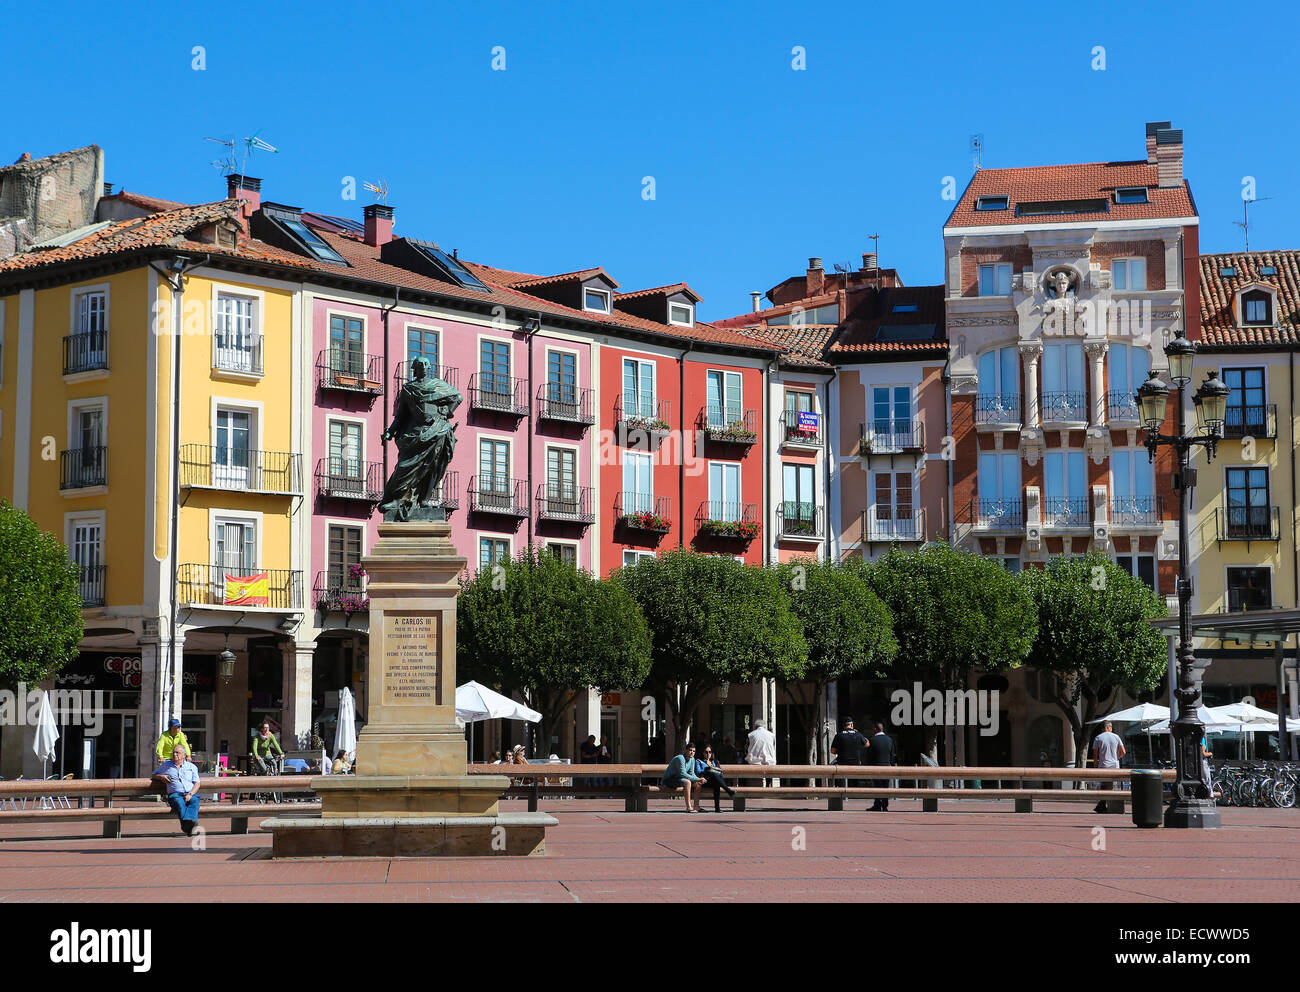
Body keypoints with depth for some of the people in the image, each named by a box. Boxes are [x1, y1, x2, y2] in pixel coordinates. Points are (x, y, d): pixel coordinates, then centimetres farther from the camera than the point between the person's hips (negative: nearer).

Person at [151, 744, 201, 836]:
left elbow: (197, 784, 11)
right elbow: (154, 774, 30)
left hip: (191, 794, 1)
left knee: (194, 801, -37)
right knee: (179, 803, -38)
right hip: (175, 794, -1)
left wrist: (190, 794, -9)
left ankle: (191, 820, -64)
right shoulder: (166, 765, 24)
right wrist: (161, 776, 5)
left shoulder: (191, 766, 20)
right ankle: (187, 825, -64)